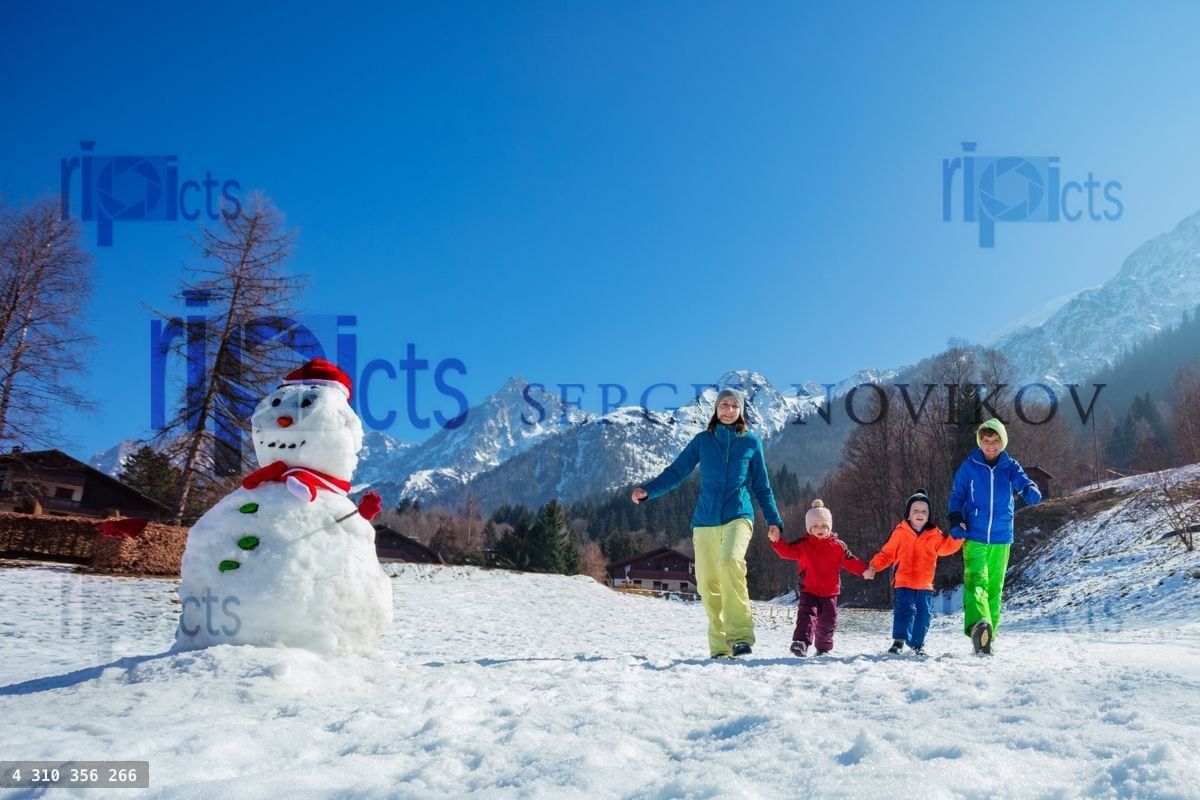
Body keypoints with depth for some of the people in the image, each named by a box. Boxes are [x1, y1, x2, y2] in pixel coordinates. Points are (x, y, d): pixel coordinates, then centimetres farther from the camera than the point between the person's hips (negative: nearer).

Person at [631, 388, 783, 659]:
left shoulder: (751, 443, 9)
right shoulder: (702, 440, 9)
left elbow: (762, 486, 15)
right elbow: (676, 472, 4)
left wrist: (773, 520, 6)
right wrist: (647, 490, -12)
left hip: (738, 517, -2)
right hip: (706, 521, 2)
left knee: (730, 561, -30)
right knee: (708, 585, -2)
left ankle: (740, 634, -26)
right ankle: (719, 645, 11)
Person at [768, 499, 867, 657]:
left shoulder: (838, 546, 2)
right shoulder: (803, 545, -2)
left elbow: (850, 561, 3)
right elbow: (787, 551, -11)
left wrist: (863, 570, -12)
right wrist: (777, 541, -29)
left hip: (830, 592, 2)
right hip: (809, 591, -2)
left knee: (828, 621, 8)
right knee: (806, 615, -19)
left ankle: (823, 647, 26)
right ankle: (801, 642, -30)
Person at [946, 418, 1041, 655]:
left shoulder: (1010, 466, 4)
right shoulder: (969, 467, 1)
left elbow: (1023, 481, -13)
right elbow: (957, 495, 5)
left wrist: (1031, 491, -37)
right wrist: (955, 520, -11)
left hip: (1001, 538, 3)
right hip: (974, 538, -3)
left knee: (995, 588, 8)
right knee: (976, 580, -22)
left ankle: (987, 639, 15)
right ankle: (978, 626, -42)